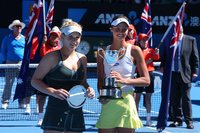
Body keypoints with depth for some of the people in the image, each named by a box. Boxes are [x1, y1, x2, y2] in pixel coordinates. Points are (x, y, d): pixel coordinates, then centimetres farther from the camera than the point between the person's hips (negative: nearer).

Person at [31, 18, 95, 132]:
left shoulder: (82, 59, 14)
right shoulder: (53, 57, -4)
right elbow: (35, 80, -4)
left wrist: (88, 89, 2)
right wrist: (54, 92, -19)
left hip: (77, 114, 6)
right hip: (56, 113, -6)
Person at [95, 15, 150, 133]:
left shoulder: (134, 51, 3)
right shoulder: (103, 52, 12)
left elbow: (146, 80, -1)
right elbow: (100, 80, 15)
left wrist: (124, 80, -16)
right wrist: (101, 94, -7)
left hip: (126, 102, -2)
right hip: (107, 103, 3)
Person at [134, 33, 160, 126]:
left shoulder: (151, 51, 12)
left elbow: (156, 58, -6)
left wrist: (156, 53, -27)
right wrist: (145, 62, -20)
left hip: (150, 74, 3)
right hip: (140, 74, -3)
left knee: (148, 97, 5)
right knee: (137, 97, -3)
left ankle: (148, 120, 7)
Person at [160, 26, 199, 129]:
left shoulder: (191, 40, 2)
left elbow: (195, 57, 2)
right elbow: (164, 55, 16)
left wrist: (195, 71, -3)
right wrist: (162, 66, 0)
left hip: (185, 74, -3)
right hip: (172, 74, 3)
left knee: (186, 99, -1)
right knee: (174, 99, 7)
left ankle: (189, 121, 6)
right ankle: (177, 120, 16)